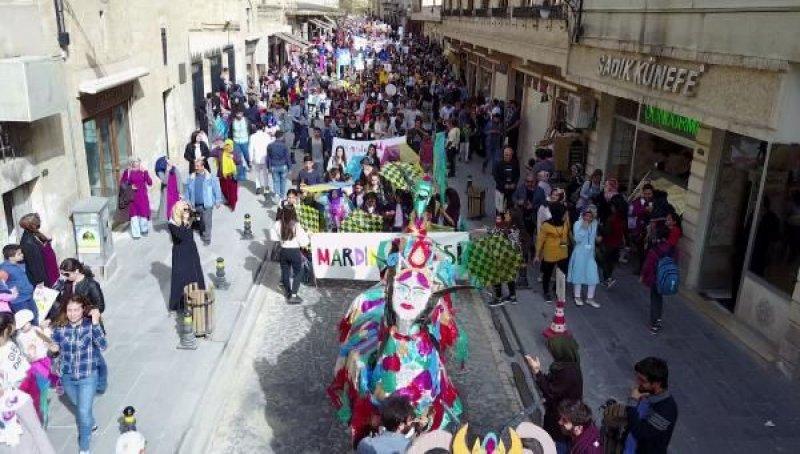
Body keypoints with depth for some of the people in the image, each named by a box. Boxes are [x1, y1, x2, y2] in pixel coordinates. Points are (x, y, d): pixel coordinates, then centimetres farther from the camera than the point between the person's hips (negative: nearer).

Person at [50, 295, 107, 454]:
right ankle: (90, 424, 57)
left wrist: (95, 323, -40)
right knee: (80, 406, 26)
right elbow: (56, 348, 4)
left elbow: (102, 346, -30)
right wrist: (53, 348, -20)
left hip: (88, 377, -4)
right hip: (67, 377, 4)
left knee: (84, 411, 2)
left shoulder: (90, 325, -18)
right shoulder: (60, 327, -10)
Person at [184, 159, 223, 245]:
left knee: (207, 222, -2)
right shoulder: (191, 178, 2)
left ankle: (207, 238, 8)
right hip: (196, 205, 4)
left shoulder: (211, 177, -10)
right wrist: (187, 202, 9)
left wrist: (217, 202, -4)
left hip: (207, 205, -4)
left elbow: (217, 190, -5)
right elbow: (186, 190, 10)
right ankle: (203, 233, 36)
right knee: (202, 221, 19)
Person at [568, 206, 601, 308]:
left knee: (593, 275, 2)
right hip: (579, 253, -4)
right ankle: (577, 297, 25)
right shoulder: (577, 224, -13)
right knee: (578, 273, 8)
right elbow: (577, 239, -21)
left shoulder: (595, 224, 1)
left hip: (590, 254, 4)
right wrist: (583, 228, -25)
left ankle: (590, 298, 17)